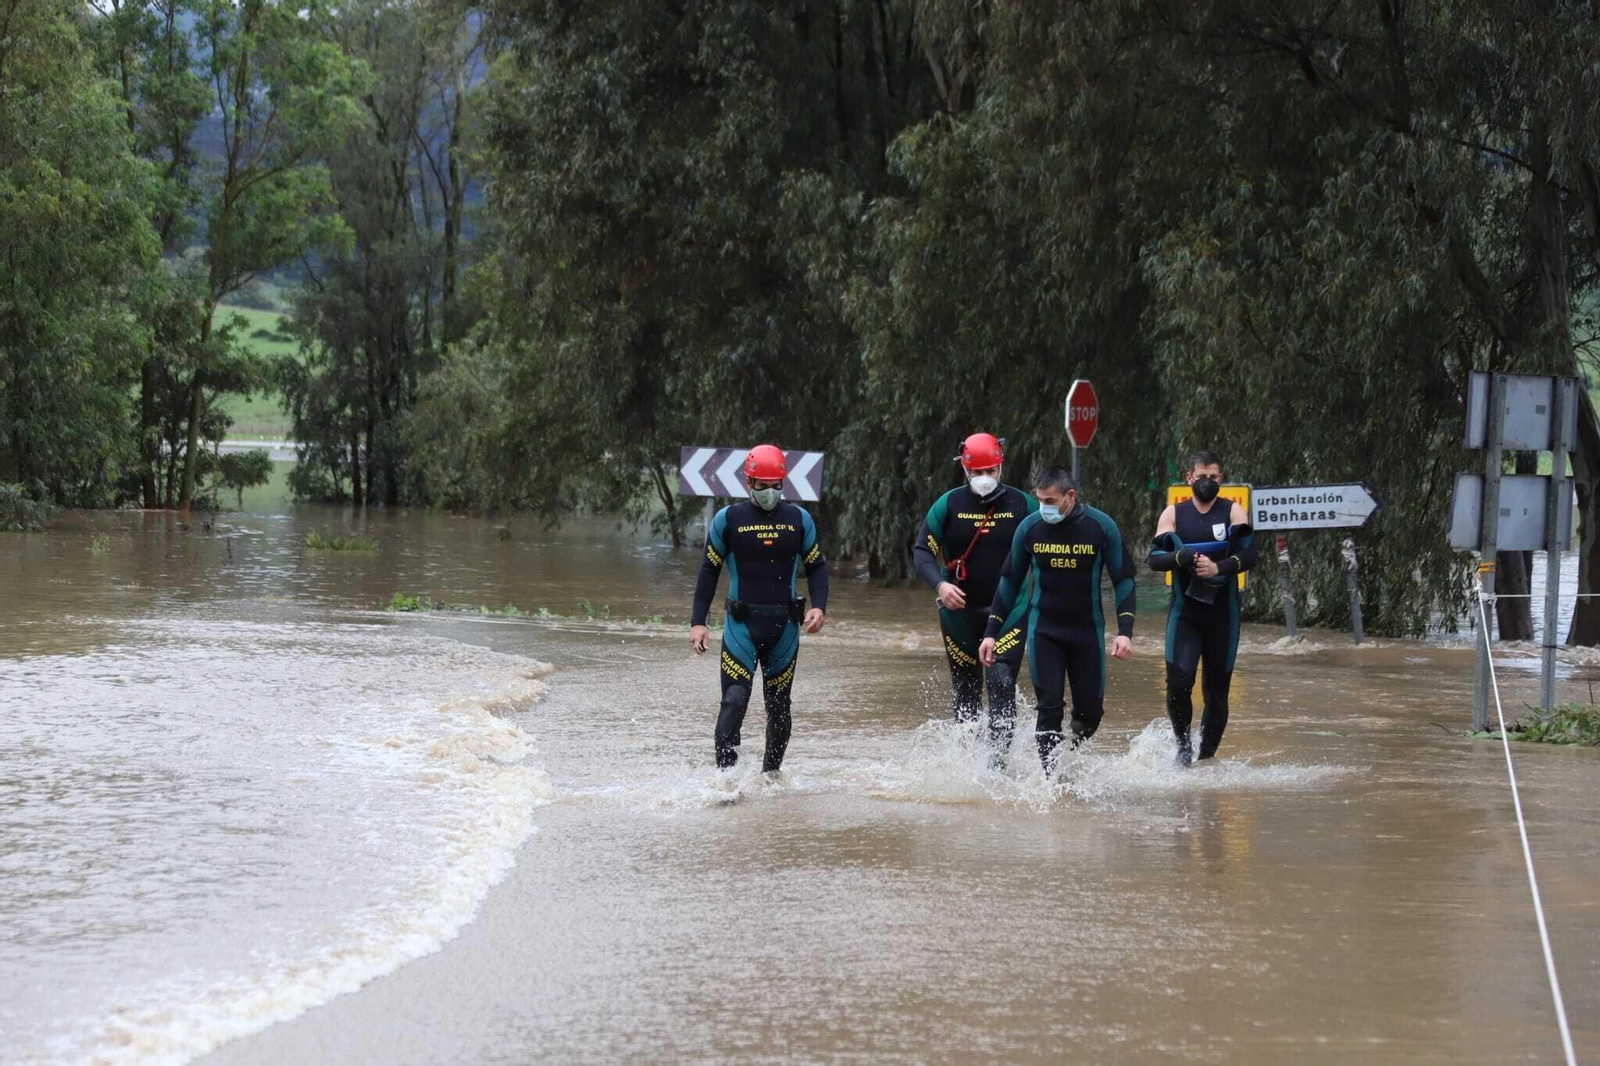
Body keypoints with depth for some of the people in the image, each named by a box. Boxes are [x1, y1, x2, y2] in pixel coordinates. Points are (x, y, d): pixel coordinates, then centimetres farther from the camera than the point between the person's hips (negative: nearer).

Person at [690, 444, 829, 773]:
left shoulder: (799, 520, 6)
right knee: (734, 702, -16)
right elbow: (709, 572, 5)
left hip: (784, 626, 3)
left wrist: (818, 607, -4)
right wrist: (698, 622, -1)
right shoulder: (728, 520, 0)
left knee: (779, 709, 9)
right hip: (741, 625, -3)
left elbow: (817, 567, 13)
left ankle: (771, 775, 23)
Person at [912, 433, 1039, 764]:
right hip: (960, 610, 1)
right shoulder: (949, 504, 0)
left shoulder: (1023, 505, 1)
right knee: (966, 692, 9)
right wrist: (940, 584, -19)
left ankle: (999, 758, -21)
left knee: (1002, 682, -18)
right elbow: (922, 550, -1)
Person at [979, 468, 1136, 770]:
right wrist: (991, 632, 5)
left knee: (1090, 711, 3)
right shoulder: (1029, 528, -3)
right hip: (1043, 630, 0)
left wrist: (1125, 632, -10)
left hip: (1087, 632, 0)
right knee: (1049, 708, -10)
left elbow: (1123, 580, -1)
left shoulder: (1102, 527, -8)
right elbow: (1010, 581, 8)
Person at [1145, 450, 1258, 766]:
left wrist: (1219, 568, -26)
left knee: (1217, 691, 4)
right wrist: (1181, 557, -23)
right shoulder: (1173, 514, 6)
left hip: (1222, 615, 0)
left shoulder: (1232, 512, 2)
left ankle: (1206, 759, 17)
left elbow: (1249, 555, -9)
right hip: (1184, 612, 0)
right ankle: (1184, 746, 8)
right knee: (1178, 684, -15)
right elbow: (1154, 558, -2)